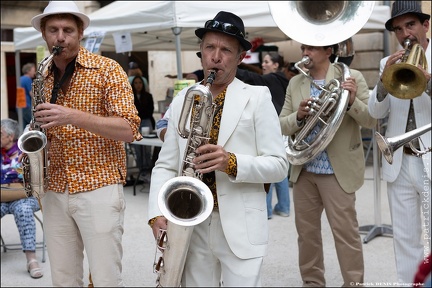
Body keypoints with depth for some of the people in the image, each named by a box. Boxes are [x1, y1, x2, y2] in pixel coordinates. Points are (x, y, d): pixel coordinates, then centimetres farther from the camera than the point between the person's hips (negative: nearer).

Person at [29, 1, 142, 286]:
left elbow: (129, 129, -13)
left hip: (98, 187, -5)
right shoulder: (44, 78, 12)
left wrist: (72, 117, -24)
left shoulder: (107, 69, -5)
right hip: (54, 191, 5)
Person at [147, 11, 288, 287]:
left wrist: (232, 163, -21)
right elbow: (165, 165, 8)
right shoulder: (182, 99, 9)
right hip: (190, 226, 3)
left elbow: (279, 165, -5)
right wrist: (158, 213, -7)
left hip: (241, 228, -3)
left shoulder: (257, 97, -1)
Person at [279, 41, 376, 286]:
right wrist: (298, 116, -15)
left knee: (346, 232, 1)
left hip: (338, 170, -4)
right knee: (306, 231, 13)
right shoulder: (295, 83, 7)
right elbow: (282, 126, 6)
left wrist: (352, 101, -24)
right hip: (303, 170, 5)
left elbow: (373, 120, -7)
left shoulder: (352, 77, -4)